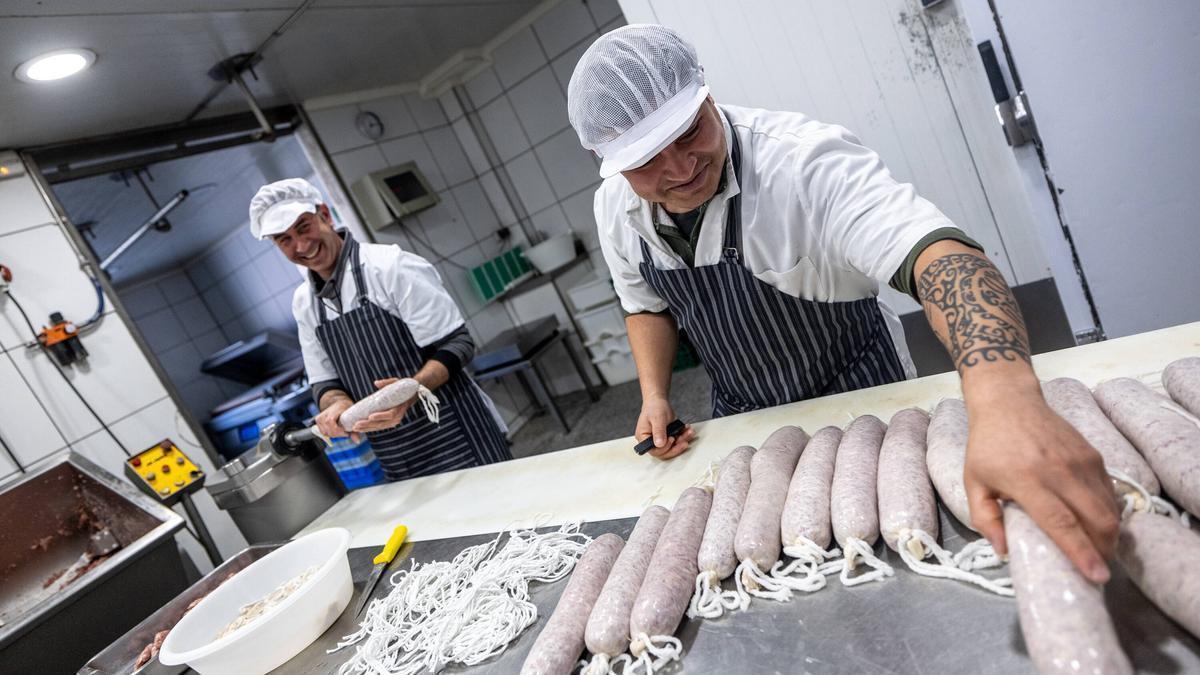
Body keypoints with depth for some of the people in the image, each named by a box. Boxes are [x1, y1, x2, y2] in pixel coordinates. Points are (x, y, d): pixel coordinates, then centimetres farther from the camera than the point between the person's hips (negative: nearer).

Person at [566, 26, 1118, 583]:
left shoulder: (798, 161, -34)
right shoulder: (615, 210, -13)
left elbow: (935, 253, -48)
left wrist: (1005, 400, -65)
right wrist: (654, 397, -11)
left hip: (862, 396, -4)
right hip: (741, 419, 5)